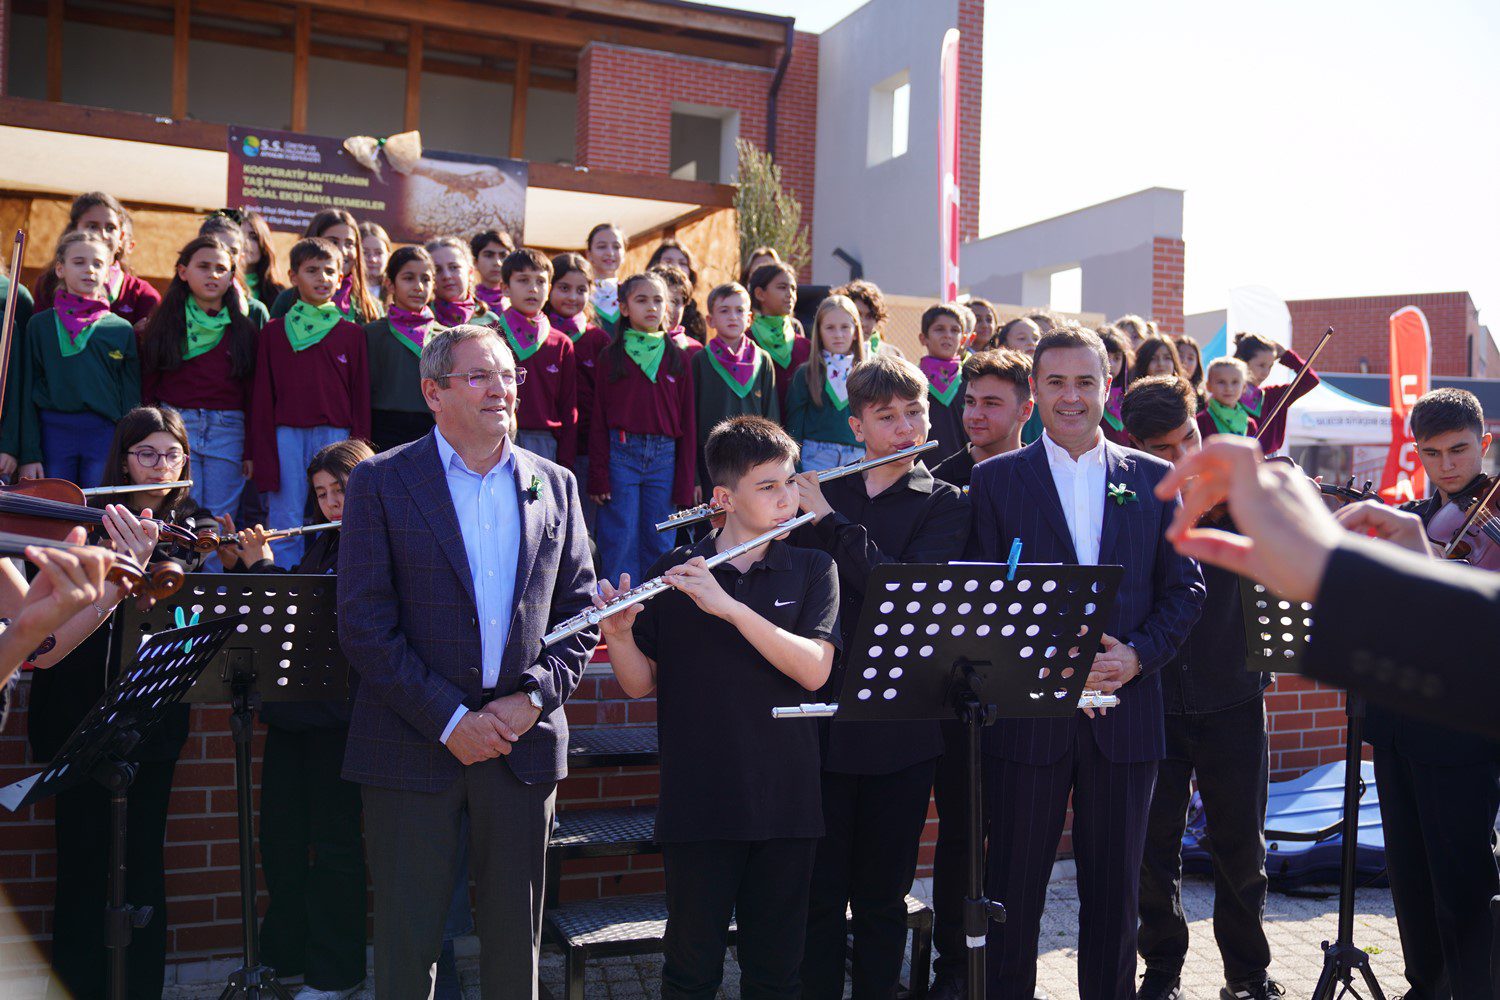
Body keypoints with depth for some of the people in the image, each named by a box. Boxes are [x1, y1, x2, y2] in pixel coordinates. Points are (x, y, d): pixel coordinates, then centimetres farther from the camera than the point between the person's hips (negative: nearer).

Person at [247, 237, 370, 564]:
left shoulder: (352, 334, 9)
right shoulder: (274, 332, 10)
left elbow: (360, 398, 8)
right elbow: (261, 397, 9)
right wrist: (258, 453, 3)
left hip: (335, 438, 0)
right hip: (286, 436, 0)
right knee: (285, 527, 0)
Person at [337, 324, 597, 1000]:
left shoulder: (554, 486, 9)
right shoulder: (381, 482, -2)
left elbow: (580, 611, 9)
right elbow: (364, 624, -8)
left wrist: (533, 697, -7)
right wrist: (448, 720, -13)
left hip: (523, 741, 3)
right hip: (413, 748, -3)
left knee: (515, 936, 13)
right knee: (407, 937, 6)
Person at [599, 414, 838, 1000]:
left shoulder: (811, 570, 2)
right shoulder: (673, 574, 1)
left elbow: (814, 670, -13)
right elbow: (640, 683, 3)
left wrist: (729, 605, -22)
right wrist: (616, 632, -18)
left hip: (785, 799, 1)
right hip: (698, 803, -1)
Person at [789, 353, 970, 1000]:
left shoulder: (944, 504, 2)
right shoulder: (818, 493, 8)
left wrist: (829, 518, -16)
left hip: (900, 727, -1)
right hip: (821, 719, 1)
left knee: (881, 897, 9)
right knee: (818, 892, 6)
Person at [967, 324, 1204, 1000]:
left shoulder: (1154, 478, 9)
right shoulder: (995, 480, 2)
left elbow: (1185, 588, 7)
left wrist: (1137, 655, -9)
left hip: (1125, 710, 2)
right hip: (1027, 711, -2)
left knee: (1114, 887, 12)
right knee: (1015, 886, 7)